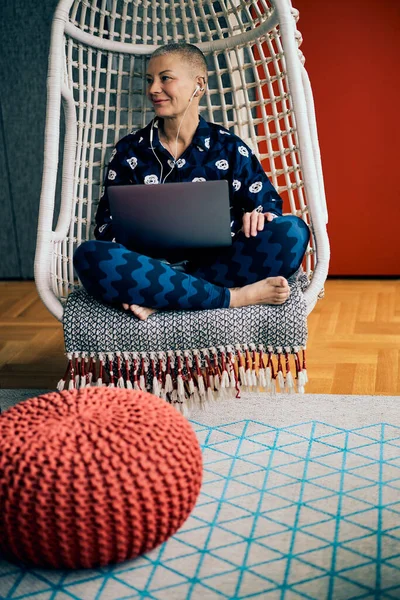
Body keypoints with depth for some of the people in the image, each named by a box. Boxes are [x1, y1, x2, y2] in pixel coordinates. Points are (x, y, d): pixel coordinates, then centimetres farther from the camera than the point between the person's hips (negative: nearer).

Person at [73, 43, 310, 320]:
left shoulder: (228, 147, 10)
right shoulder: (130, 150, 12)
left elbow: (269, 205, 8)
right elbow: (109, 223, 8)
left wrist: (257, 216, -18)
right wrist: (127, 276, -14)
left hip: (217, 264, 0)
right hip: (153, 268, 0)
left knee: (292, 231, -26)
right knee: (90, 256, -32)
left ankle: (162, 299, -29)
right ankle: (236, 296, -28)